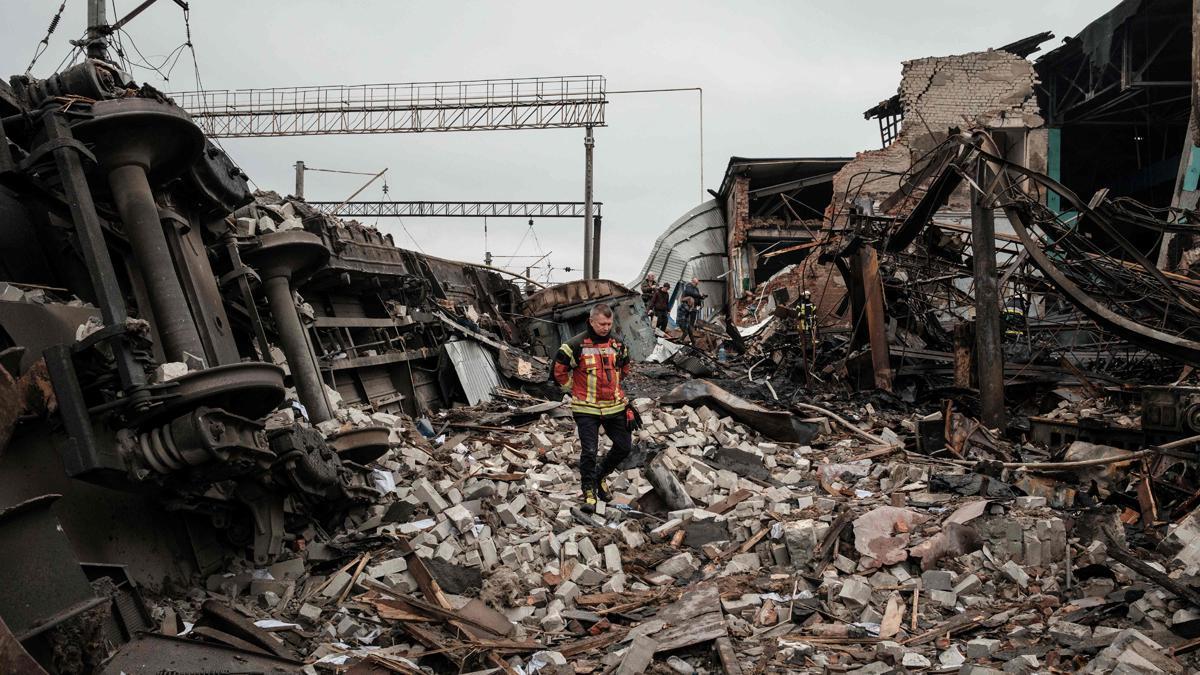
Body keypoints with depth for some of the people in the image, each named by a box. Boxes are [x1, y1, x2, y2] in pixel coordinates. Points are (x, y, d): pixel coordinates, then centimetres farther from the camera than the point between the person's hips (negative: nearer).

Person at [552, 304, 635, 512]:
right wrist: (573, 389, 3)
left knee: (624, 446, 10)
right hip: (586, 409, -5)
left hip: (615, 406, 5)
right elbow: (559, 370, -1)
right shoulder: (576, 345, -12)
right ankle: (589, 492, 11)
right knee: (589, 451, -6)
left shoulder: (618, 344, 3)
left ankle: (601, 475, 34)